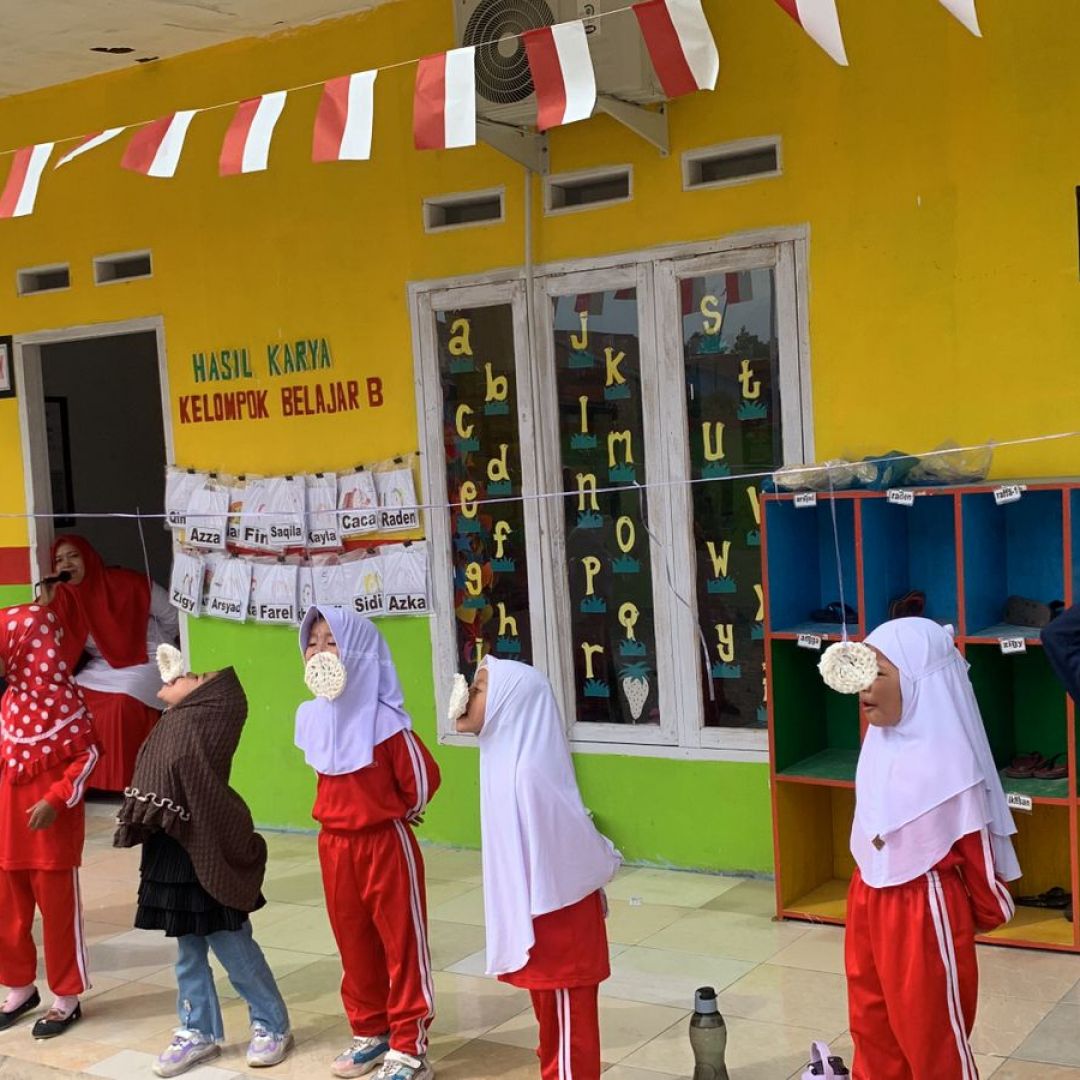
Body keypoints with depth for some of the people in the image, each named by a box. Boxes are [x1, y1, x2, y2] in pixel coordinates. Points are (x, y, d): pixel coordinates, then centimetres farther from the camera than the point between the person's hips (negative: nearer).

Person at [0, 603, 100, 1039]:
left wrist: (56, 800, -19)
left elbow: (87, 754, -12)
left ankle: (66, 999, 17)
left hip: (51, 822, -7)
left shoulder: (59, 694, -14)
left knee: (59, 910, 4)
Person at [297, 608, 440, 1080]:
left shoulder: (383, 719, -20)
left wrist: (397, 812, 2)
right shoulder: (311, 717, 1)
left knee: (403, 945, 3)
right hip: (334, 845, 7)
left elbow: (423, 778, -14)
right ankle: (370, 1031, 33)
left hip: (385, 844, -6)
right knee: (354, 944, 17)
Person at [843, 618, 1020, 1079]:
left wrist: (986, 915, -1)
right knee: (871, 1026, 20)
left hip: (923, 910, -7)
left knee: (932, 1039, 9)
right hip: (867, 901, 7)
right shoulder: (880, 741, -1)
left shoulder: (946, 759, -23)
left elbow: (978, 846, -13)